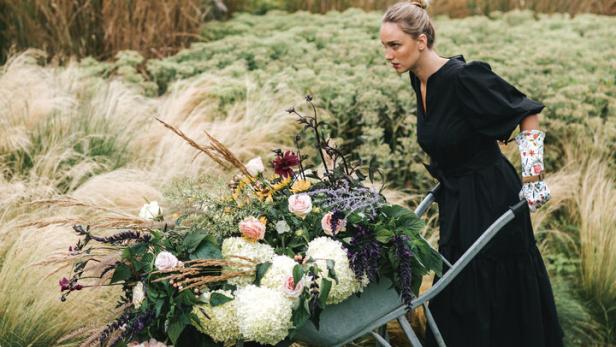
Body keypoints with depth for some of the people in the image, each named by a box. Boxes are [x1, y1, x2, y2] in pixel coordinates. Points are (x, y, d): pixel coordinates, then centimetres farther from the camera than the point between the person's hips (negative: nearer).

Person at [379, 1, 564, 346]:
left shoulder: (463, 77, -25)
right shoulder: (420, 80, 0)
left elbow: (527, 112, -17)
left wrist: (533, 175, -17)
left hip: (490, 198, -8)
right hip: (454, 198, 8)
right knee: (456, 291, 15)